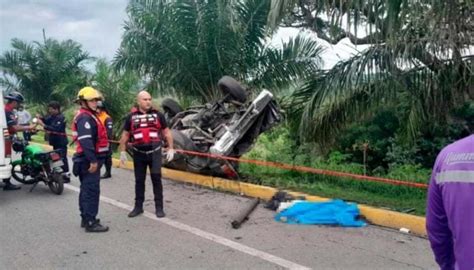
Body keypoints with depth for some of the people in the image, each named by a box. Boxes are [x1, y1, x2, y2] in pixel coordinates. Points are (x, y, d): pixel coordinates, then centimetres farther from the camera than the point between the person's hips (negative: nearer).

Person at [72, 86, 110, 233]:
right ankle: (90, 222, -6)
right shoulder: (85, 117, -16)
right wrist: (93, 160, -29)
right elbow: (86, 141, -27)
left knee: (86, 189, 16)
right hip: (89, 160, -11)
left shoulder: (89, 116, 18)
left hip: (90, 159, 11)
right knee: (92, 190, -9)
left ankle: (85, 218, 25)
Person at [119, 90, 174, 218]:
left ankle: (159, 208, 9)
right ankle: (138, 207, 20)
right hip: (139, 154, 1)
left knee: (156, 179, 1)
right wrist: (122, 152, 8)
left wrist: (170, 148, 1)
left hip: (155, 152, -1)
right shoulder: (131, 117, 4)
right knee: (139, 180, 10)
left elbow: (166, 132, 6)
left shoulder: (157, 115, 2)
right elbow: (125, 135, 10)